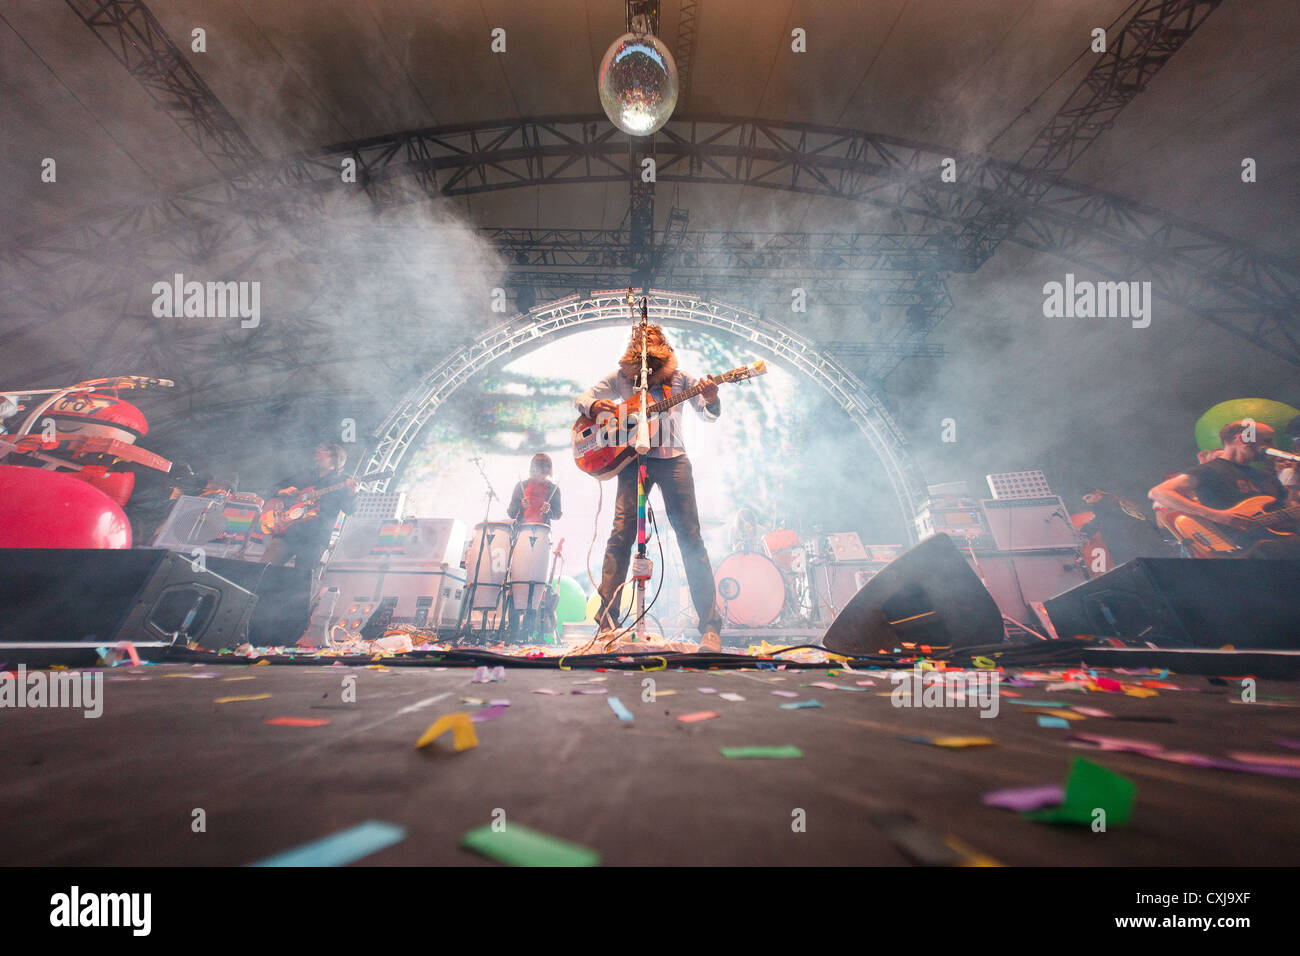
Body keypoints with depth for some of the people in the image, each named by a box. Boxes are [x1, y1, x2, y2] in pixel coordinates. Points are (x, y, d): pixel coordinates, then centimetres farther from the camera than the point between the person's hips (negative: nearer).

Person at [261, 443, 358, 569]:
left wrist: (351, 494, -29)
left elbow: (349, 509, -7)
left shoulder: (340, 482, 7)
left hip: (316, 538, -4)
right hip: (288, 532, 4)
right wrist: (282, 491, 5)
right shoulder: (303, 476, 21)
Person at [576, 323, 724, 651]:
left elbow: (708, 415, 6)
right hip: (633, 460, 1)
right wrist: (594, 406, -10)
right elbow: (581, 398, 15)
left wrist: (711, 400, -18)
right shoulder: (621, 377, 12)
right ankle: (606, 620, -6)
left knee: (690, 537, -7)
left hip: (673, 460, 0)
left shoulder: (679, 378, 9)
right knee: (621, 534, -11)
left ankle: (710, 627, -3)